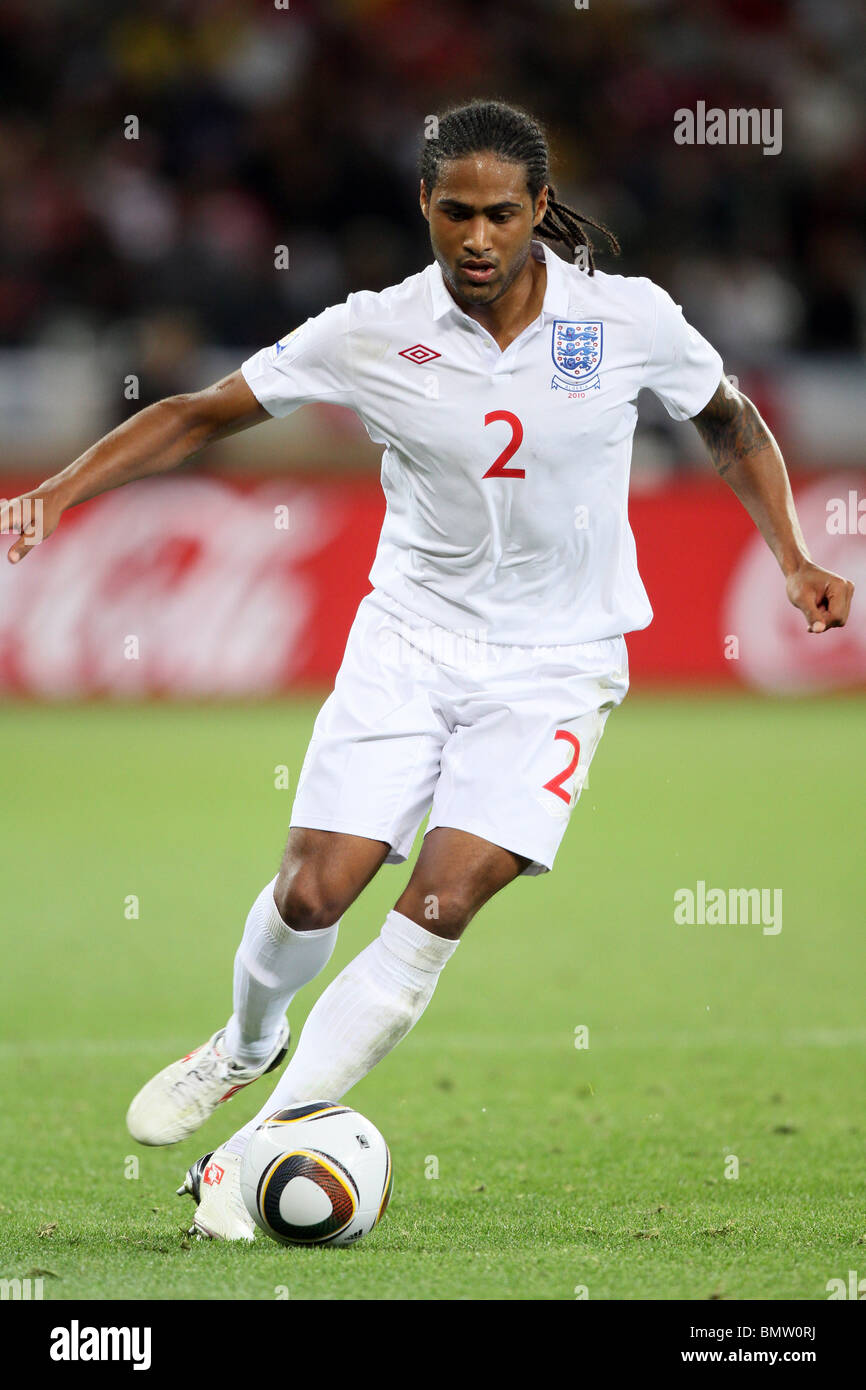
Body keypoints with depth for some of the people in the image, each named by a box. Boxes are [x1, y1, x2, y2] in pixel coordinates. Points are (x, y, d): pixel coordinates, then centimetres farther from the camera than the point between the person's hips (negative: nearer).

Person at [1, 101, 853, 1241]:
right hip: (410, 636, 1)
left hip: (556, 664, -1)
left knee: (440, 909, -15)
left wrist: (795, 562, 1)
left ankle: (260, 1147, -9)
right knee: (313, 891, -6)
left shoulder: (629, 320, -10)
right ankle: (245, 1047, 29)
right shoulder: (373, 334, -10)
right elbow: (201, 416, -2)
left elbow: (729, 422, 9)